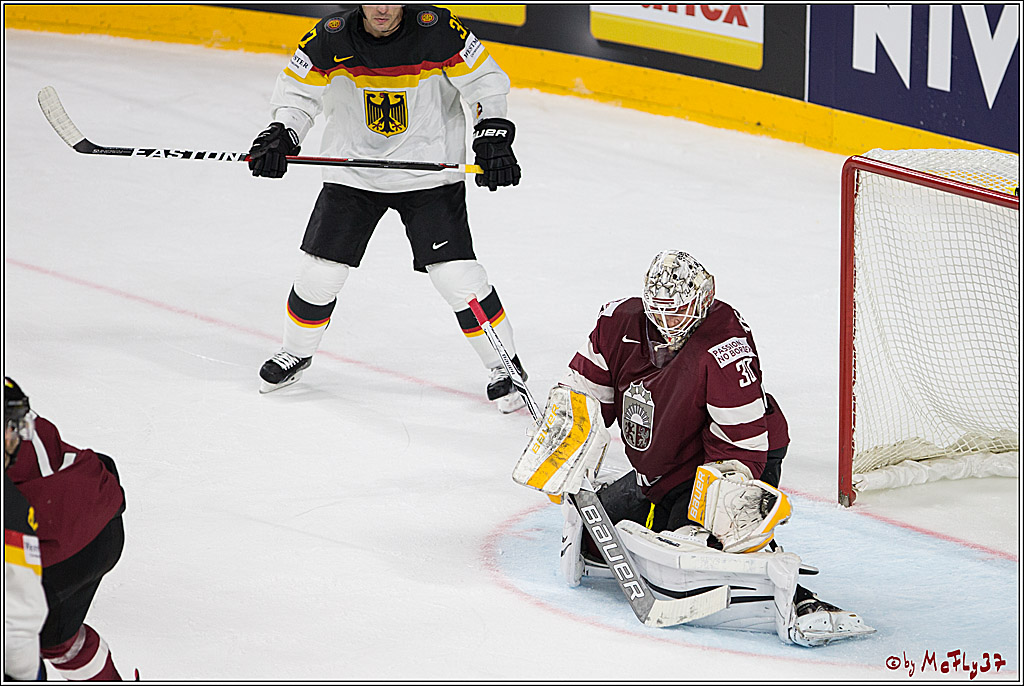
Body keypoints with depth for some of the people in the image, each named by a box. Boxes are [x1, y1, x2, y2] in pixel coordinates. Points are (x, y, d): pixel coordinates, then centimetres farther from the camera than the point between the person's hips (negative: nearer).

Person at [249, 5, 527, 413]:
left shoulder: (437, 31, -17)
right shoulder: (330, 39, -12)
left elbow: (486, 83, -7)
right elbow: (297, 93, -1)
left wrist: (493, 138, -18)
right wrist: (281, 136, -19)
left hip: (429, 172, -2)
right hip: (352, 175, 2)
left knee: (457, 274, -10)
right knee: (321, 271, 1)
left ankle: (505, 367, 8)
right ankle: (296, 354, 29)